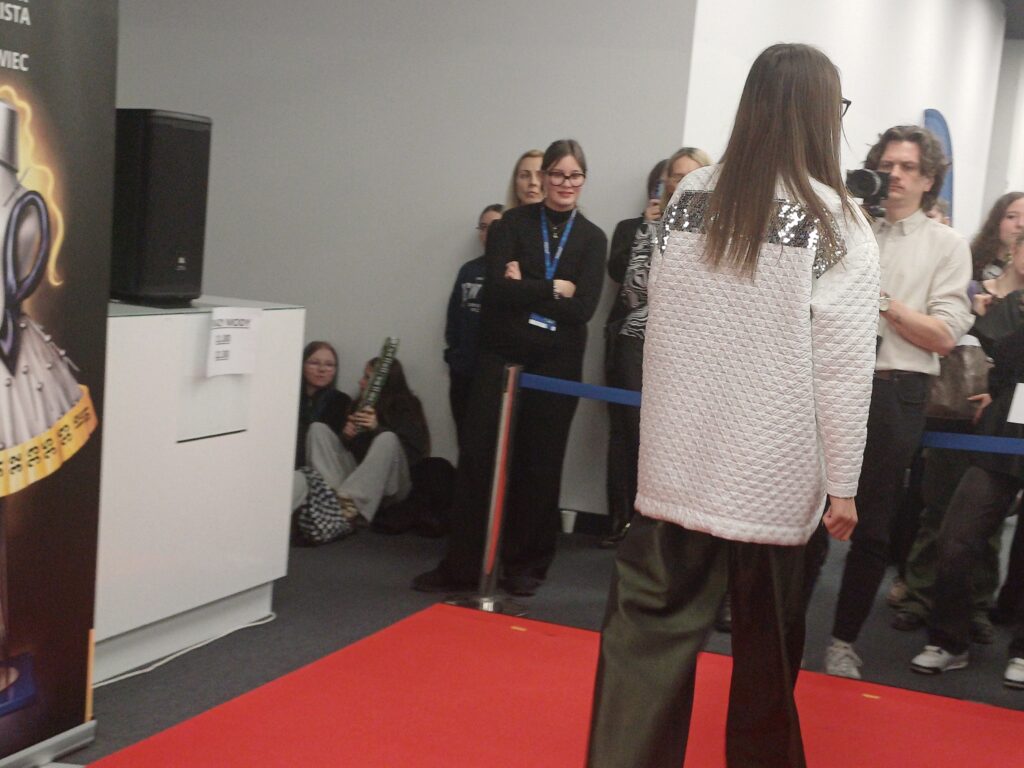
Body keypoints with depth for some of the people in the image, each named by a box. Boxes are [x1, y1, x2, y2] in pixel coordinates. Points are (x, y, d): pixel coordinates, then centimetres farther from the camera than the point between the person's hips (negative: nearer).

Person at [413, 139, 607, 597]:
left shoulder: (592, 239, 4)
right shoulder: (513, 224, 3)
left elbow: (583, 307, -9)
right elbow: (498, 288, -12)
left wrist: (525, 289, -11)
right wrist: (553, 289, -11)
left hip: (557, 365, 1)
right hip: (502, 356, 0)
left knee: (539, 465, 7)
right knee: (478, 458, -2)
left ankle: (525, 565, 19)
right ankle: (460, 565, 5)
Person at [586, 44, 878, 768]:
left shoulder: (690, 198, 1)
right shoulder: (837, 224, -9)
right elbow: (844, 365, -9)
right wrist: (843, 483, -3)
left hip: (680, 458, 3)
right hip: (773, 469, -2)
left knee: (650, 626, 5)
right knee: (767, 638, 15)